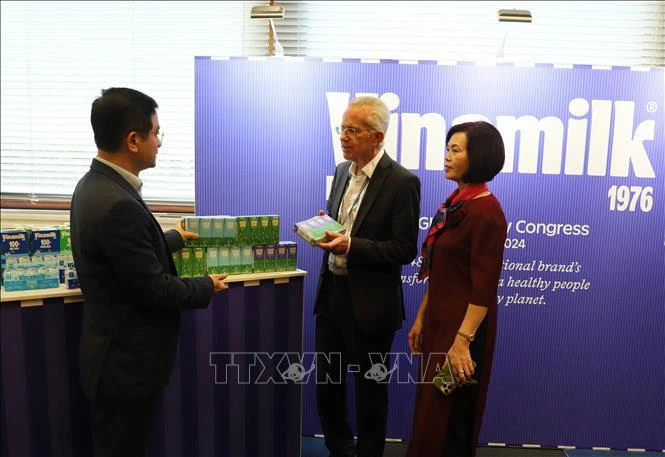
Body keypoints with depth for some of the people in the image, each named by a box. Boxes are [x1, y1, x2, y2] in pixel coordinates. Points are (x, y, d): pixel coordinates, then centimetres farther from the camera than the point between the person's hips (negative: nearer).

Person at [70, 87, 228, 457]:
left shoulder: (94, 184, 2)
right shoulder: (118, 204, -29)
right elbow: (154, 289, -23)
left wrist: (174, 238, 30)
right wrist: (207, 287, -6)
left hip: (118, 352, 9)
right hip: (128, 360, -9)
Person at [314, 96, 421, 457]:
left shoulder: (402, 182, -15)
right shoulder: (342, 171, 7)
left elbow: (405, 250, -17)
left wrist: (350, 245, -26)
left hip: (369, 302, -7)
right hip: (332, 293, 7)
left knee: (369, 388, 12)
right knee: (326, 383, 17)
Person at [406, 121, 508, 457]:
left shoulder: (486, 210, -17)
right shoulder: (453, 204, 8)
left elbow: (484, 287, -20)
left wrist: (462, 341, -22)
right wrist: (421, 318, 14)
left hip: (463, 326, -8)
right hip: (439, 320, 8)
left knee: (450, 416, 6)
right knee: (430, 412, 19)